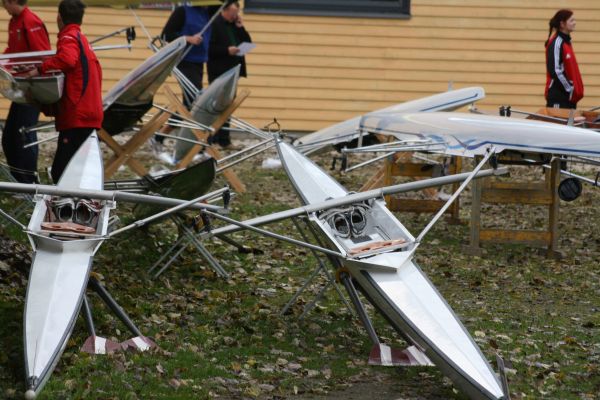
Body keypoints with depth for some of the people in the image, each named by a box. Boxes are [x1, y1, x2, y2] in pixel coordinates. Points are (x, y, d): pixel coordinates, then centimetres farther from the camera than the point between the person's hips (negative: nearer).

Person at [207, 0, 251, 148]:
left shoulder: (236, 25, 13)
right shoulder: (214, 24, -11)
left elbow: (248, 43, 10)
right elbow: (209, 48, -17)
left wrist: (241, 28, -1)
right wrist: (227, 50, -23)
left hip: (232, 71, 8)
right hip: (219, 72, -8)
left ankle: (224, 139, 14)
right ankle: (211, 139, -5)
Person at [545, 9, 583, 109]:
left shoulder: (566, 42, 15)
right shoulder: (556, 43, -11)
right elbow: (555, 71, -19)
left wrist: (574, 89, 12)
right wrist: (569, 89, -14)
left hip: (570, 96, 9)